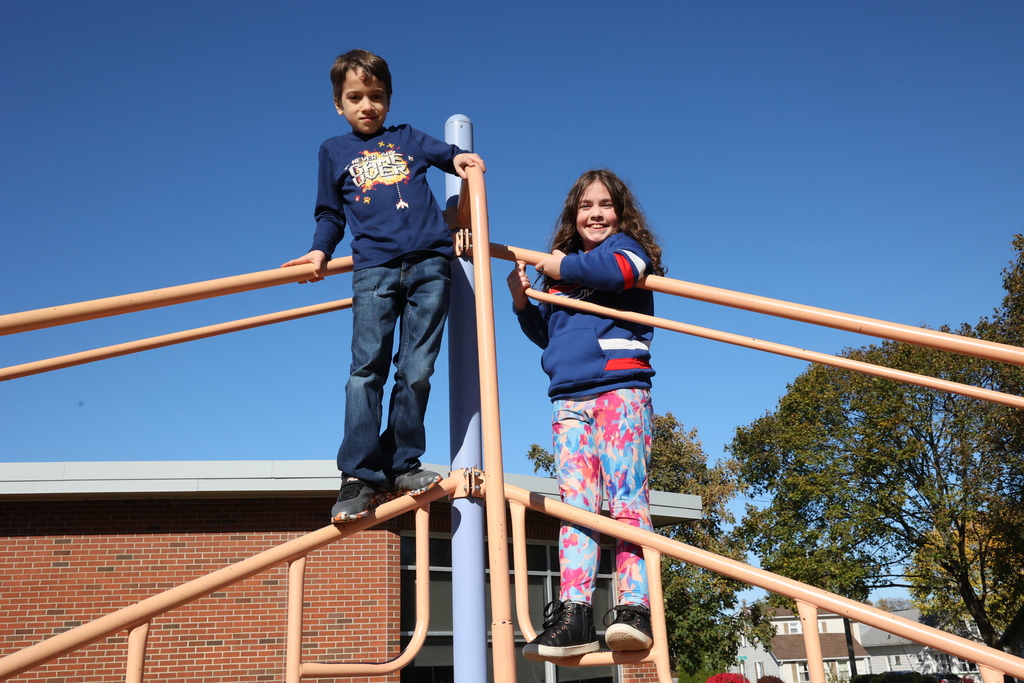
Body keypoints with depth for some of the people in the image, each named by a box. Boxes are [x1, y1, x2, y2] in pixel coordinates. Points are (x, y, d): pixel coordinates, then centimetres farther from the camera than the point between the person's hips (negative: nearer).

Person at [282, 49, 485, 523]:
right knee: (366, 369, -11)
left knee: (417, 370, -4)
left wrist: (460, 157, 4)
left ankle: (401, 466, 5)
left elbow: (446, 154, 27)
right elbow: (330, 214, 21)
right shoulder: (334, 151, 20)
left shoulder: (408, 138, 20)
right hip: (374, 269, 0)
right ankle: (359, 478, -10)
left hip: (430, 262, 1)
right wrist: (320, 251, 5)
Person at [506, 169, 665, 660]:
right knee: (576, 502, -6)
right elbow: (547, 335, 32)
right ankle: (574, 614, -14)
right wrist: (523, 303, 15)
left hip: (621, 388, -5)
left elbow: (620, 270, -17)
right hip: (568, 399, 5)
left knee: (625, 494, -14)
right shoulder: (558, 271, 26)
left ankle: (634, 608, -18)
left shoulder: (627, 246, 9)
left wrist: (565, 267, -5)